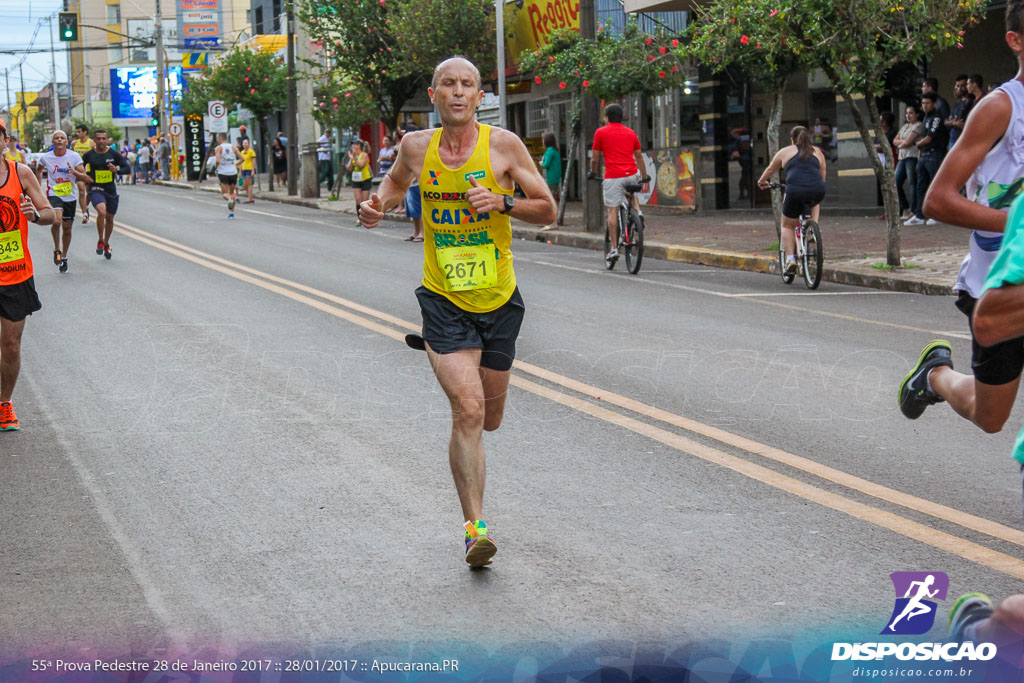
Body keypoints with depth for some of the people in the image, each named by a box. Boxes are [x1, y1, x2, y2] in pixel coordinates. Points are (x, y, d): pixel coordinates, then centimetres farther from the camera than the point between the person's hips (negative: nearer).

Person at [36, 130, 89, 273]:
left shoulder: (74, 156, -6)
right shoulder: (46, 158, -3)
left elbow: (85, 178, -8)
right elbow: (39, 170, 20)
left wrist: (75, 172, -27)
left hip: (70, 197, 2)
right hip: (53, 195, -1)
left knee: (67, 228, 10)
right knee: (56, 221, -28)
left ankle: (64, 257, 29)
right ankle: (57, 250, -6)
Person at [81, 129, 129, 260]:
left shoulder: (114, 154, -1)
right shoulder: (89, 155, -2)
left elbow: (127, 168, 2)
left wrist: (117, 169, -18)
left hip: (111, 190, 3)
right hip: (96, 189, -3)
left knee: (109, 218, 13)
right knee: (102, 212, -28)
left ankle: (106, 244, 38)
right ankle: (100, 241, -9)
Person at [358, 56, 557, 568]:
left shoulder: (502, 144, -6)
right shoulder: (416, 147, 0)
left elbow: (547, 211, -1)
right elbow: (397, 181, 23)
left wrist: (503, 203, -19)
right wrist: (380, 205, 1)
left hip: (499, 300, 1)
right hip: (444, 300, -1)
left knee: (490, 419, 15)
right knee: (468, 411, -18)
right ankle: (475, 526, -12)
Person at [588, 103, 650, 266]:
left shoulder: (601, 132, 3)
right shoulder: (630, 133, 14)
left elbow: (595, 158, 7)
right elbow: (639, 157, 18)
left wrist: (592, 173, 25)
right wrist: (644, 178, 26)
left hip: (613, 176, -4)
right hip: (631, 175, 4)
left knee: (612, 211, 0)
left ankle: (614, 248, -4)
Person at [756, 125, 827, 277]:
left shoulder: (785, 152, 17)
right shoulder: (818, 152, 22)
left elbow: (770, 170, 30)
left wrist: (762, 181, 49)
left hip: (795, 191, -2)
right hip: (818, 191, 2)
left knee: (788, 226, 17)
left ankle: (790, 259, 5)